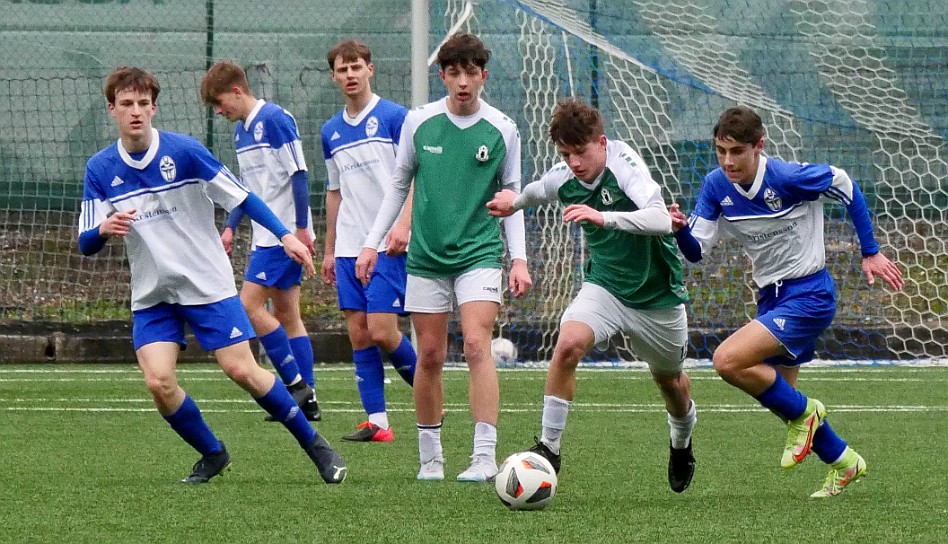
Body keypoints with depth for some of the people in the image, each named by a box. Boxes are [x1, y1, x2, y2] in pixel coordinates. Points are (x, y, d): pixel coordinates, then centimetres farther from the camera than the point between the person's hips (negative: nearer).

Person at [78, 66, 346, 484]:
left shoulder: (184, 151, -11)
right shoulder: (100, 169, -3)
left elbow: (240, 196, -6)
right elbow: (86, 243, -4)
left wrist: (284, 235, -16)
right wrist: (104, 229, -27)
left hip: (209, 284, -3)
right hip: (151, 294, 3)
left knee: (241, 370, -7)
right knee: (159, 382, -13)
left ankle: (315, 445, 10)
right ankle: (212, 455, 11)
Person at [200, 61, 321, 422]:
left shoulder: (275, 119, -14)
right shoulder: (241, 130, 15)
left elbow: (299, 174, -16)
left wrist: (301, 227, -18)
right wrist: (231, 227, 15)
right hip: (266, 236, 10)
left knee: (249, 304, -12)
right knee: (286, 315, 7)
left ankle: (296, 383, -8)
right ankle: (308, 401, 7)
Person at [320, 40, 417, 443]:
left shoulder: (393, 117, -5)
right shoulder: (331, 131, 14)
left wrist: (403, 224, -20)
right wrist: (329, 249, 20)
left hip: (387, 245, -6)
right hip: (349, 248, 6)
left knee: (381, 330, -12)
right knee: (358, 334, 1)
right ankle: (376, 422, 3)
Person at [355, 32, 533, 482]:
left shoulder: (502, 130, 0)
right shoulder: (419, 121, 2)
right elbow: (399, 185, 12)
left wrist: (519, 259, 0)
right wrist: (372, 243, 8)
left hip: (480, 254, -2)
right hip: (427, 257, 2)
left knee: (477, 346, -17)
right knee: (430, 355, 4)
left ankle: (485, 456, -20)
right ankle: (430, 457, 16)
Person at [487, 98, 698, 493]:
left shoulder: (624, 164, -27)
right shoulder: (561, 179, -10)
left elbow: (661, 220, -43)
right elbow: (536, 192, 17)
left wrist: (605, 218, -55)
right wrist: (514, 202, 33)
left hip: (655, 294, -3)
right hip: (604, 285, 3)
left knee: (668, 379, 18)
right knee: (568, 342, -27)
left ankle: (682, 441, 53)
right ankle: (549, 448, -17)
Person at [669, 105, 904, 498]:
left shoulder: (788, 177, -22)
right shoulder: (716, 186, -6)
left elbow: (845, 186, -6)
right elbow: (696, 251, -6)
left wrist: (870, 252, -1)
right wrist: (680, 229, -29)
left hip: (809, 296, -8)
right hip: (771, 297, 8)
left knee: (728, 360, -23)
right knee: (779, 395, 16)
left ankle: (803, 412, -1)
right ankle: (843, 462, 37)